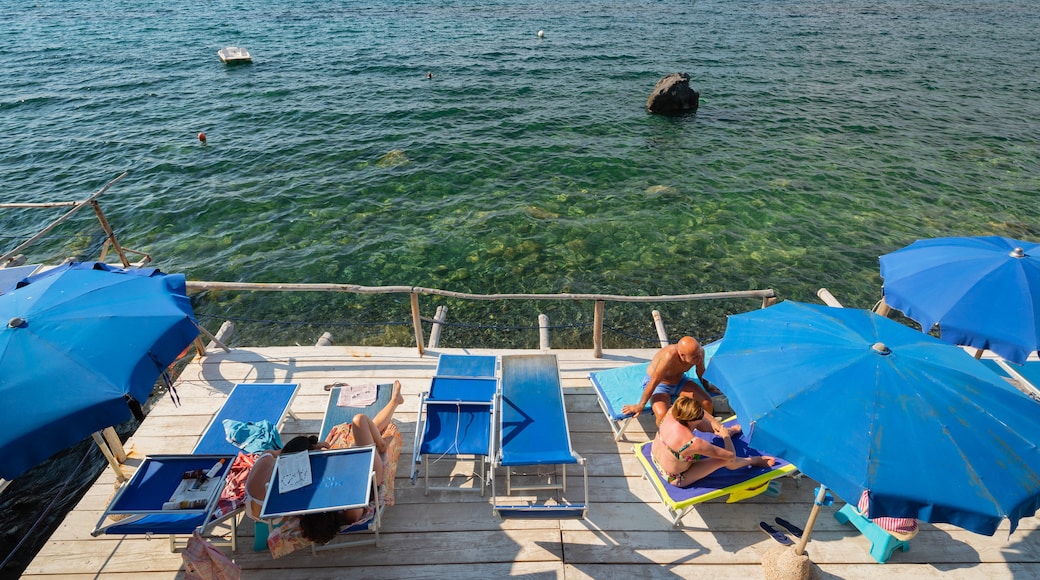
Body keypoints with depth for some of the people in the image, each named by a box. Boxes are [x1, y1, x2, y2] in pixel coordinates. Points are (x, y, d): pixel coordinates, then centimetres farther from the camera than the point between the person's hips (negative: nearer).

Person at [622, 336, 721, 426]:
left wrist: (707, 387, 18)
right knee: (662, 415, -29)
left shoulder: (699, 351, -25)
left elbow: (701, 372, 0)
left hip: (679, 380, 5)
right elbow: (654, 382, -31)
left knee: (707, 403, -10)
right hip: (659, 384, -5)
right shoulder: (670, 356, -41)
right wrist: (640, 406, -22)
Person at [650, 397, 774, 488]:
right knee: (724, 460, 0)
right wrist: (726, 436, -7)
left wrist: (714, 422, -8)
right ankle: (755, 461, 30)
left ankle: (728, 430, 34)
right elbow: (731, 455, -26)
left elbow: (693, 410, 2)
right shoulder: (694, 443, -40)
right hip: (675, 479, -6)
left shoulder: (672, 412, -24)